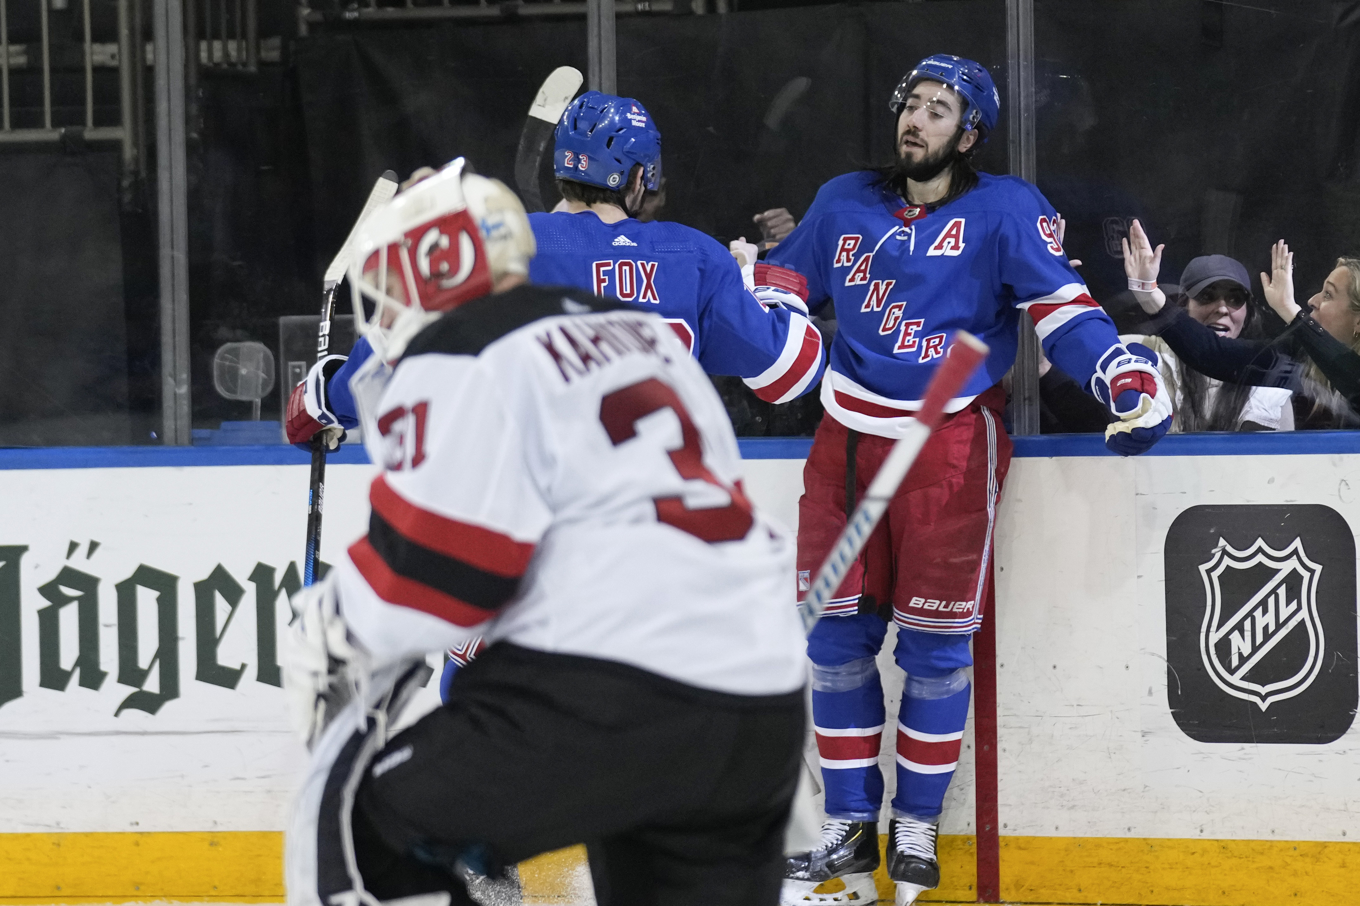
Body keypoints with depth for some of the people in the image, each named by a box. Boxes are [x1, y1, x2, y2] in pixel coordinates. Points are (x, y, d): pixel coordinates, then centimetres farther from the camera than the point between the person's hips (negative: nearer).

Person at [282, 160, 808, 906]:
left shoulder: (464, 363, -3)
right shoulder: (638, 333, 23)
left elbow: (425, 572, -7)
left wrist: (329, 631, 8)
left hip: (610, 700, -8)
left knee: (363, 820, 3)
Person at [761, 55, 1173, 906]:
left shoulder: (1005, 210, -2)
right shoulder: (845, 204, 11)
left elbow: (1063, 308, -7)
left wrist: (1131, 378, -21)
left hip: (950, 442, -4)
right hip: (848, 436, 4)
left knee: (935, 642, 0)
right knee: (837, 633, 3)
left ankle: (917, 827, 14)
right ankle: (850, 828, 12)